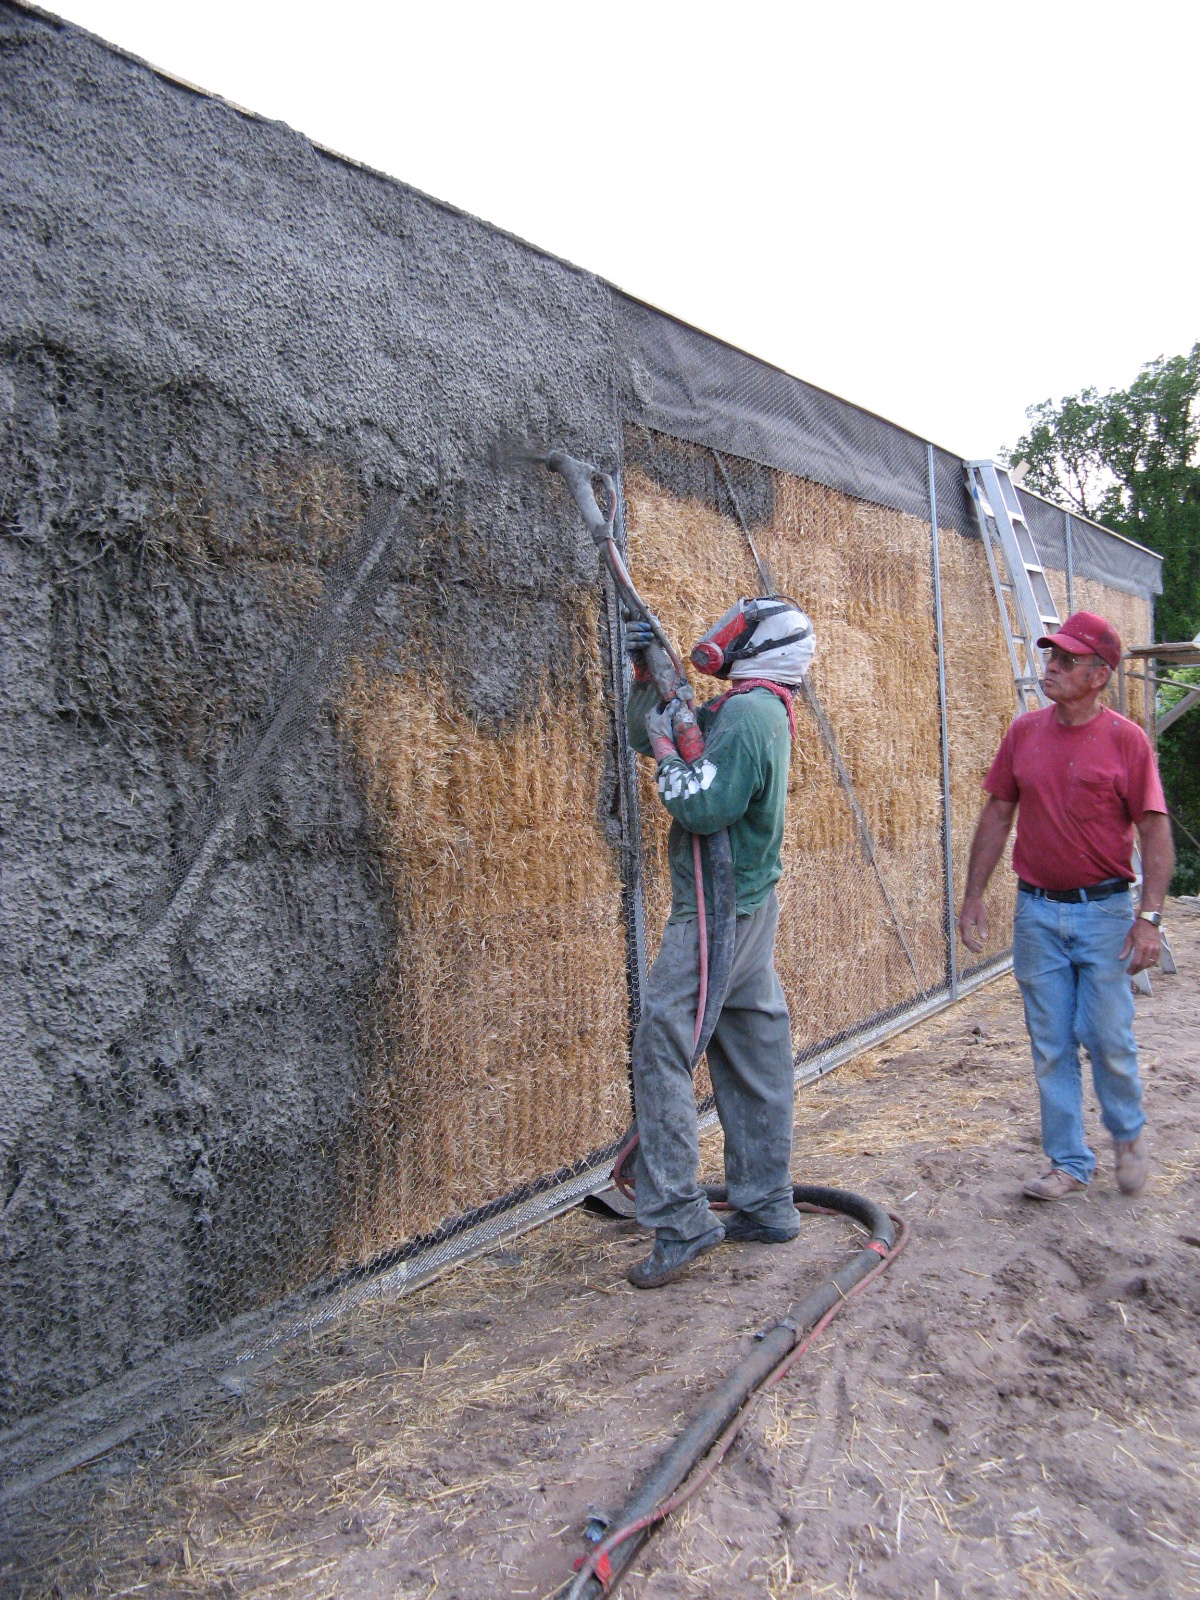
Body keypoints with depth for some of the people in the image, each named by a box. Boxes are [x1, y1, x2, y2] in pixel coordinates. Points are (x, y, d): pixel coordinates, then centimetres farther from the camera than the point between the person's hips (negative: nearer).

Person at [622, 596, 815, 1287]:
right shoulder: (756, 709, 16)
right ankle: (767, 1206, 24)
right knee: (753, 1057, 13)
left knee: (663, 1043, -9)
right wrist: (646, 673, 10)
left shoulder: (748, 712, -15)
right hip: (749, 908, 10)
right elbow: (651, 730, 24)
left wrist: (666, 749, -10)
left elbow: (705, 807, -23)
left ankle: (681, 1222, -5)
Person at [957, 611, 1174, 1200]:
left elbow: (1156, 832, -7)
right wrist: (973, 897, 6)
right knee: (1050, 1045, 8)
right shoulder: (1024, 731, 4)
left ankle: (1128, 1132, 32)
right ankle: (1069, 1162, 21)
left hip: (1104, 911, -3)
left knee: (1107, 1037, 2)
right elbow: (997, 815, 9)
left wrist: (1149, 917, -15)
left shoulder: (1126, 739, -6)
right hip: (1036, 912, 3)